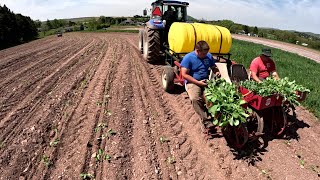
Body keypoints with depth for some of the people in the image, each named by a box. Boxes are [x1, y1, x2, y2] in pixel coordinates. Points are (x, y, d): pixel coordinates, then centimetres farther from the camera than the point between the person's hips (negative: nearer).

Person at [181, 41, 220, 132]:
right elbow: (184, 74, -12)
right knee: (195, 98, -35)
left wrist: (217, 72, -3)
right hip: (193, 82, -4)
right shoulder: (188, 58, -8)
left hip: (206, 81, 5)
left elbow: (214, 67, 22)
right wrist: (198, 82, -18)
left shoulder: (209, 56, 9)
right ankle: (206, 120, -26)